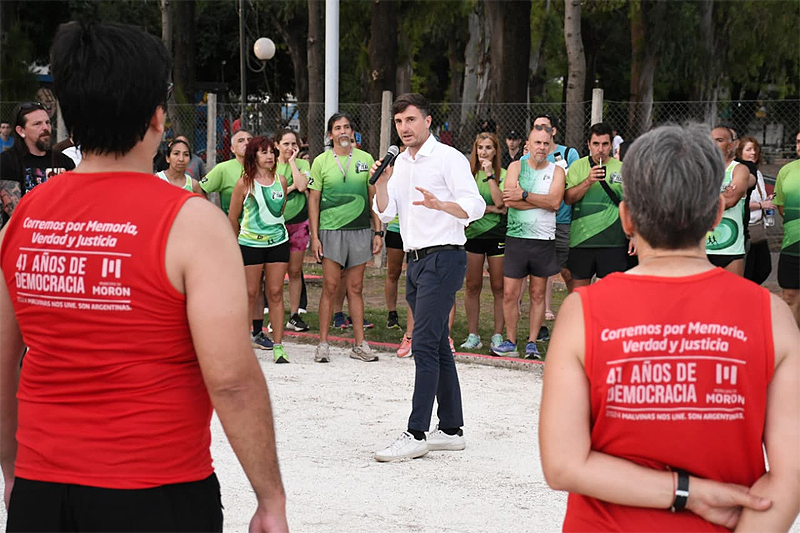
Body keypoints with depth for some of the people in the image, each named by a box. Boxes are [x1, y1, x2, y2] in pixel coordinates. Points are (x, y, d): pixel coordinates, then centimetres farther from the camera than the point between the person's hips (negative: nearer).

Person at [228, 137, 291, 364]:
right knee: (251, 294, 1)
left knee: (275, 293, 2)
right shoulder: (245, 183, -5)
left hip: (278, 242, 3)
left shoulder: (281, 180, 6)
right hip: (250, 243, -3)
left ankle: (278, 345, 2)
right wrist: (239, 241, 12)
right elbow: (233, 218, 3)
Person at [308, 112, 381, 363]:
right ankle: (323, 344, 3)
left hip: (360, 230, 2)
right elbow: (313, 200, 2)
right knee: (330, 287, -3)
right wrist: (314, 236, -5)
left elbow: (374, 197, 10)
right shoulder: (321, 162, 2)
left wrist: (378, 231, 5)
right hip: (331, 230, -2)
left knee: (355, 288, 6)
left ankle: (360, 344, 10)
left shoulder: (365, 159, 7)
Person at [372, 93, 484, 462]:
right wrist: (381, 183, -8)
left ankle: (416, 434, -14)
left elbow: (475, 206, -16)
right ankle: (451, 429, 17)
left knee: (424, 345, -13)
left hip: (443, 258, -8)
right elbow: (385, 213, 10)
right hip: (416, 261, 8)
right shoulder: (400, 163, 16)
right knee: (438, 347, 11)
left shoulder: (448, 158, -7)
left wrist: (439, 204, -34)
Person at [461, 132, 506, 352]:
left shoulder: (503, 174, 2)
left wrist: (489, 174, -12)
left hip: (497, 235, -1)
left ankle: (498, 335, 7)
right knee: (472, 286, 4)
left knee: (499, 287, 1)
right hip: (473, 233, 1)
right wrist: (492, 209, -8)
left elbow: (499, 202, -13)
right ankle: (473, 335, 11)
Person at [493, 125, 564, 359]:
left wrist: (524, 195, -14)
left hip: (543, 239, 0)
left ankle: (532, 342, 13)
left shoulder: (556, 171, 5)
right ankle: (510, 340, 12)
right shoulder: (516, 167, 4)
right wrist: (543, 201, -11)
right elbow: (509, 200, -11)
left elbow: (555, 201, -12)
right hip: (516, 237, 0)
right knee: (509, 293, -1)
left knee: (538, 294, 6)